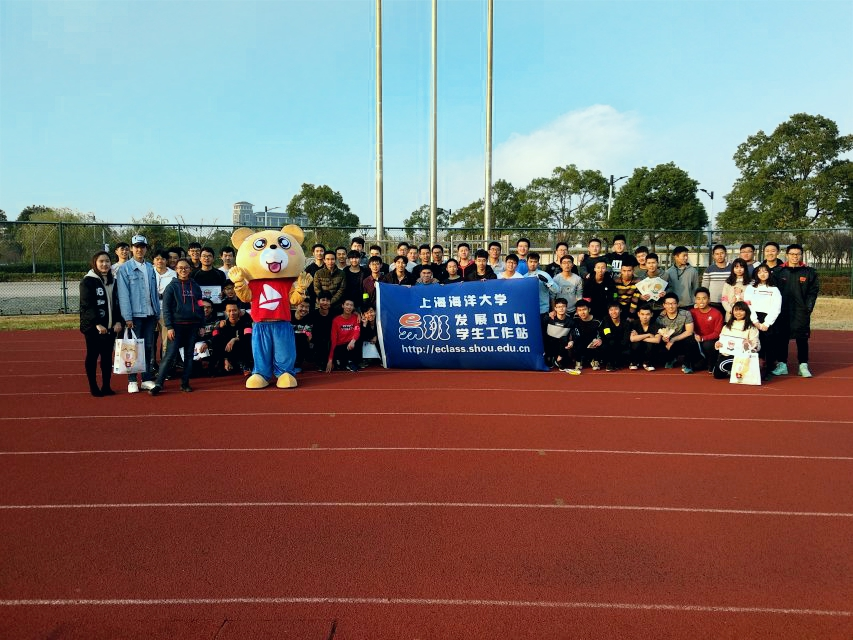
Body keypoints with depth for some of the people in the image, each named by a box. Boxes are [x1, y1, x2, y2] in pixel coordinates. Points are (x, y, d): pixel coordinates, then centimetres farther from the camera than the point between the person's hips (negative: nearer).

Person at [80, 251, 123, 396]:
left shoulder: (113, 282, 13)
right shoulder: (88, 281, -6)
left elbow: (117, 303, 14)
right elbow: (87, 305, -13)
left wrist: (118, 321, -1)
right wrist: (97, 324, -21)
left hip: (110, 326, 5)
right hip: (92, 326, -5)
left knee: (107, 356, 8)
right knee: (92, 355, 4)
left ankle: (106, 386, 16)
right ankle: (93, 387, 12)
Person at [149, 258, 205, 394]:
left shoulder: (195, 286, 9)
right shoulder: (172, 286, 0)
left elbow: (200, 306, 13)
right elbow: (166, 308, -4)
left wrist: (201, 325, 9)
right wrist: (169, 327, -11)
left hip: (193, 326, 3)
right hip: (177, 325, -3)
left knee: (189, 355, 6)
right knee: (170, 355, -8)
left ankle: (185, 383, 12)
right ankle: (158, 384, -5)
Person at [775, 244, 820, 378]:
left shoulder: (809, 273, 5)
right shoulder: (779, 272, 4)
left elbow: (813, 292, 2)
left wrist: (808, 308, -6)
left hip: (801, 313, 0)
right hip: (782, 312, 1)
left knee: (802, 339, 3)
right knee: (782, 338, 6)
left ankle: (803, 366, 10)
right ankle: (782, 364, 14)